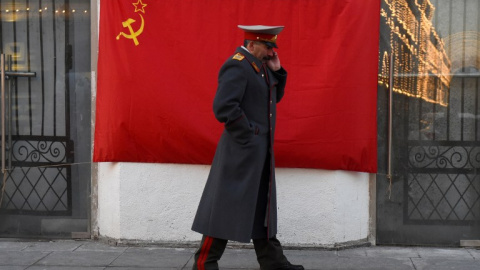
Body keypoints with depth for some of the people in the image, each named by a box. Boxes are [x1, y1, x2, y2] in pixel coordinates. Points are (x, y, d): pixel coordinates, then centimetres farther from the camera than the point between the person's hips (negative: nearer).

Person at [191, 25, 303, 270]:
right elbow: (224, 106, -26)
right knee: (227, 204, -4)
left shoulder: (260, 66, 13)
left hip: (261, 149, 10)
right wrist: (247, 133, -19)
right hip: (242, 149, -10)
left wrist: (277, 71, 5)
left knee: (262, 205, 14)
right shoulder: (237, 66, -16)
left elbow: (274, 97, 20)